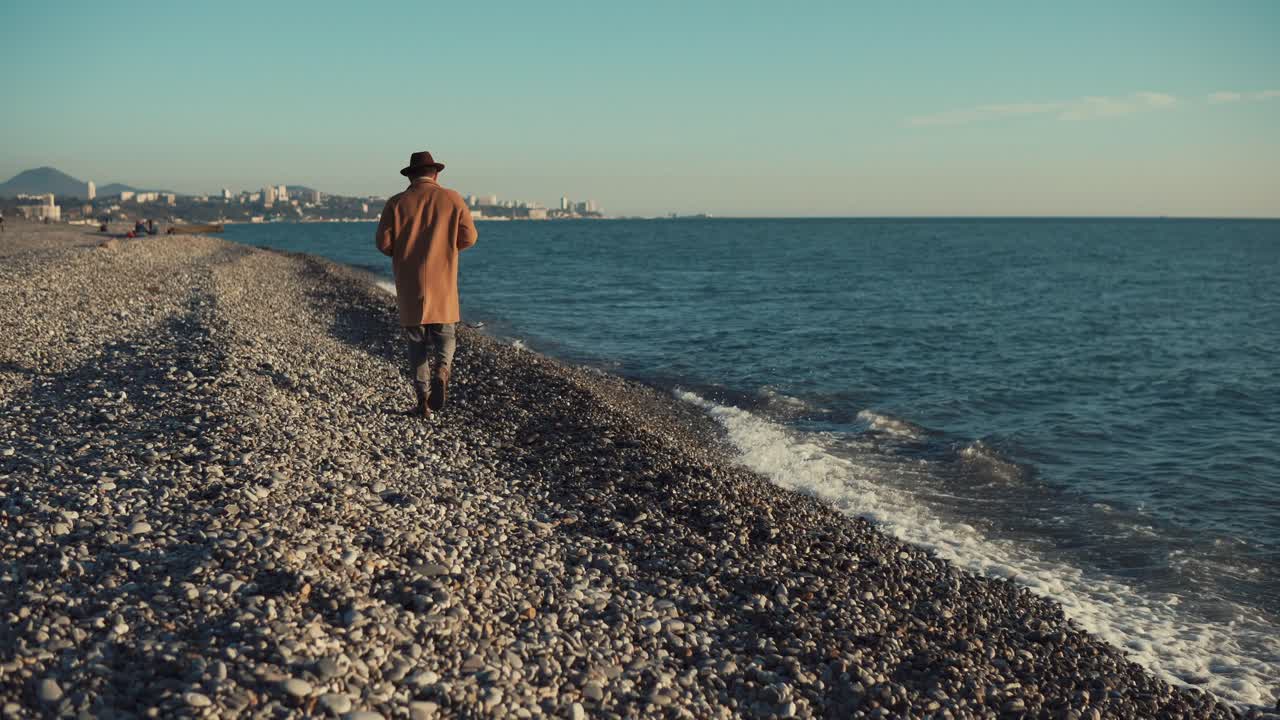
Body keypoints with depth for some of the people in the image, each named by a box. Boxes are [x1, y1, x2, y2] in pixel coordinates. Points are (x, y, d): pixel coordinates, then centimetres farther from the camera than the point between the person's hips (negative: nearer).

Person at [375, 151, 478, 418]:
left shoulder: (397, 203, 0)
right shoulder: (452, 199, 1)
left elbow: (383, 242, -5)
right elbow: (468, 237, -1)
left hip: (410, 285, 0)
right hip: (443, 283, 0)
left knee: (416, 340, 9)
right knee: (444, 334, 12)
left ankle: (423, 401, 4)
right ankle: (441, 371, -20)